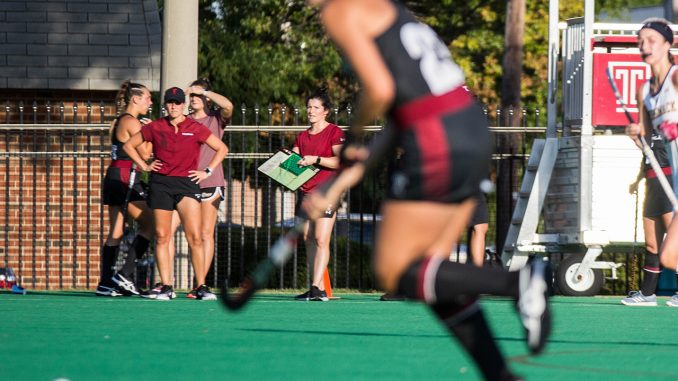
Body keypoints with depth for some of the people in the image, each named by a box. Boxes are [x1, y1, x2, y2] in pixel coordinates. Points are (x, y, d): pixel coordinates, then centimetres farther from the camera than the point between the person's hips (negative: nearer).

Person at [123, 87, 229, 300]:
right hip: (160, 184, 2)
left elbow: (222, 149, 10)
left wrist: (207, 172, 4)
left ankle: (201, 287, -7)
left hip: (187, 183, -1)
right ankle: (166, 287, 4)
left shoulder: (195, 129, 2)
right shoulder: (155, 128, 5)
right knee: (162, 236, 0)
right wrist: (144, 166, 7)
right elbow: (129, 145, 16)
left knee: (195, 237, -11)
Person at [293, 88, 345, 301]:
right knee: (308, 240, 3)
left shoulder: (334, 133, -2)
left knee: (321, 240, -14)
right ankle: (318, 290, 4)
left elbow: (340, 161, -12)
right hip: (305, 191, 7)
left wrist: (315, 159, -18)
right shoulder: (302, 137, 18)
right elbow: (294, 161, 16)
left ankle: (317, 288, -21)